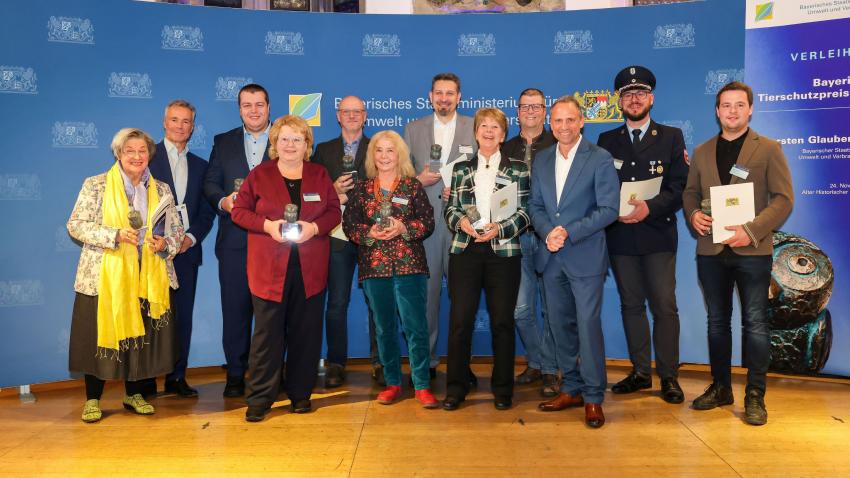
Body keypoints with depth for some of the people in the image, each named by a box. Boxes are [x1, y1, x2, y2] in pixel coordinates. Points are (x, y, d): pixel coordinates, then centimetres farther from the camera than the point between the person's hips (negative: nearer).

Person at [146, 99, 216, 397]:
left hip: (187, 250, 4)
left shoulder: (200, 166, 15)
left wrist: (191, 237, -6)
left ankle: (177, 378, 16)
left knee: (183, 316, 7)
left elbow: (207, 212, 11)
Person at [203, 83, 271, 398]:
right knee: (235, 306, 4)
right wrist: (223, 201, -10)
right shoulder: (223, 142, 13)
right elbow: (210, 183, 10)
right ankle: (235, 374, 14)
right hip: (234, 239, 2)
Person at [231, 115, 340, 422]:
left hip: (309, 269, 2)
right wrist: (267, 225, -13)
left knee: (305, 332, 7)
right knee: (267, 333, -1)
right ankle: (259, 399, 8)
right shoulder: (259, 175, 5)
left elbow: (334, 212, 8)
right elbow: (239, 211, 4)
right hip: (269, 268, -2)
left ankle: (301, 393, 21)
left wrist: (314, 227, -12)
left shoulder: (319, 175, 10)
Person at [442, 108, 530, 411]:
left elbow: (524, 213, 1)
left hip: (503, 252, -1)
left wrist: (499, 229, -15)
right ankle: (456, 388, 11)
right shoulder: (461, 169, 13)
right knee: (459, 320, -1)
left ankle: (503, 389, 17)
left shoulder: (518, 169, 7)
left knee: (502, 321, 4)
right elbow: (450, 209, 11)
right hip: (465, 252, 1)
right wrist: (461, 221, -11)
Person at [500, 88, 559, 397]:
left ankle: (550, 370, 17)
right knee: (521, 308, 7)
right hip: (517, 237, 3)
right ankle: (536, 364, 25)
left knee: (552, 308, 4)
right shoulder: (506, 149, 11)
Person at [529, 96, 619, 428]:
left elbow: (609, 209, -10)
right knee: (559, 325, 11)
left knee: (588, 325, -4)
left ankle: (593, 397, 10)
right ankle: (572, 389, 25)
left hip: (585, 256, -5)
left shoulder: (600, 159, -5)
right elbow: (535, 205, 10)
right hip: (551, 258, 5)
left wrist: (569, 232, -17)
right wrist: (547, 233, -9)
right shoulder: (541, 160, 11)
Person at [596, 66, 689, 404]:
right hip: (620, 236, 2)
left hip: (658, 234, -2)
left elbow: (679, 186, -3)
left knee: (664, 306, -2)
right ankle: (640, 371, 19)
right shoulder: (606, 141, 12)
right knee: (631, 305, 9)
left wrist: (650, 208, -18)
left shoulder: (671, 137, 6)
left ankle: (668, 376, 8)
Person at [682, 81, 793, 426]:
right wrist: (693, 214, -8)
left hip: (752, 250, -4)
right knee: (717, 321, 12)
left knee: (755, 323, 0)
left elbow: (783, 199, -5)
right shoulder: (702, 152, 12)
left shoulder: (769, 149, 1)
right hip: (711, 250, 4)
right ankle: (720, 387, 24)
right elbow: (690, 192, 16)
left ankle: (755, 396, 9)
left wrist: (752, 231, -18)